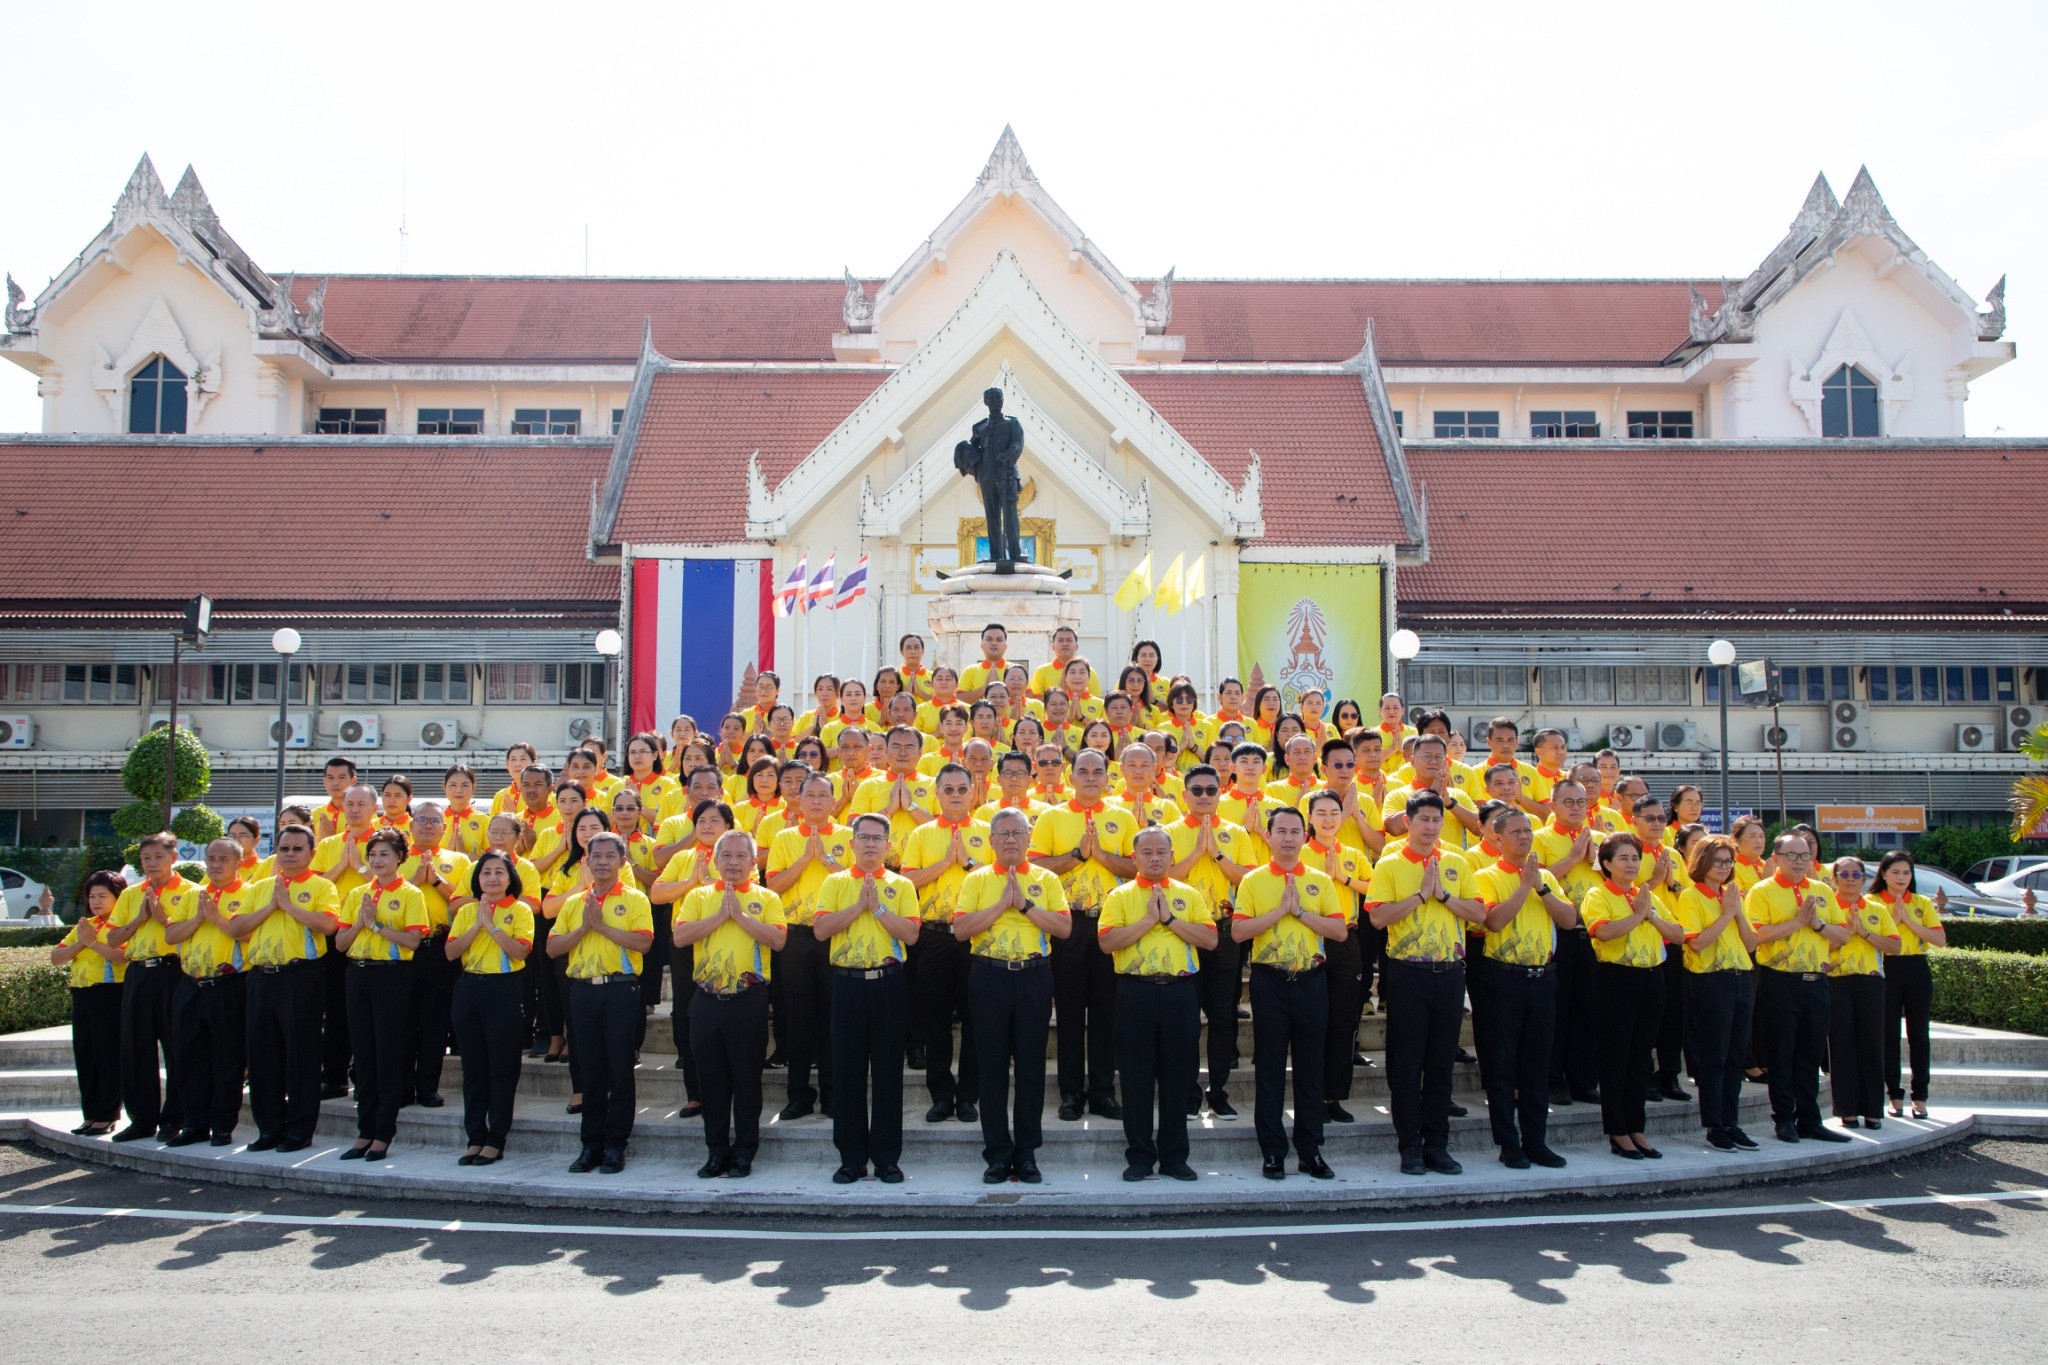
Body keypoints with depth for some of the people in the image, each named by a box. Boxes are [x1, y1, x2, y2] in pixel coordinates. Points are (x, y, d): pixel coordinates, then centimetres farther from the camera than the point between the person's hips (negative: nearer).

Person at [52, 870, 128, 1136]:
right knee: (84, 1056, 9)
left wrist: (93, 942, -18)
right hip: (82, 995, 7)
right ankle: (91, 1114, 17)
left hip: (110, 995, -7)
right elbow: (55, 958, 11)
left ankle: (107, 1116, 2)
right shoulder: (84, 925, 19)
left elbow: (123, 954, -22)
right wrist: (80, 943, -4)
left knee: (109, 1056, -3)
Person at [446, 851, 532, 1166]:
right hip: (469, 988, 4)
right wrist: (477, 924, -8)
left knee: (502, 1067, -1)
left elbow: (520, 951, -15)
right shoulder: (467, 911, 11)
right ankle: (475, 1137, 15)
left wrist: (491, 925, -14)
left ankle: (496, 1140, 6)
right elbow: (450, 952, 0)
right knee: (473, 1066, 8)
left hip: (503, 989, -4)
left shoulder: (520, 910, -1)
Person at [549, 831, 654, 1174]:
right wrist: (584, 928, -6)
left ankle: (615, 1146, 7)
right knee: (589, 1070, 9)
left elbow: (642, 942, -13)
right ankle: (591, 1144, 17)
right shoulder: (573, 903, 13)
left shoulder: (634, 900, 1)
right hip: (583, 990, 4)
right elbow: (553, 947, 7)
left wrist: (602, 926, -13)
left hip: (620, 989, -4)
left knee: (620, 1069, 0)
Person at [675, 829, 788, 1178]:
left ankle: (744, 1152, 13)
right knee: (712, 1078, 8)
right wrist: (719, 915, -11)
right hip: (707, 999, 2)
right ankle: (717, 1150, 18)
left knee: (747, 1078, 3)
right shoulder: (699, 896, 9)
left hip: (748, 1000, -2)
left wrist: (740, 914, -13)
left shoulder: (766, 898, 4)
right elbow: (680, 936, -5)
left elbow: (777, 939, -11)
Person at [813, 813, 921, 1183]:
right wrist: (859, 905, -12)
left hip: (887, 984, 0)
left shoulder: (901, 885, 6)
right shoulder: (835, 883, 8)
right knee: (847, 1071, 4)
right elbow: (820, 928, -6)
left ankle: (887, 1158, 12)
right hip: (848, 983, 1)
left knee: (888, 1071, 3)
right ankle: (851, 1157, 14)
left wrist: (878, 907, -12)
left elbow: (911, 934, -6)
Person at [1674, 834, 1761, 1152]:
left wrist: (1738, 912, -5)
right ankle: (1714, 1128, 3)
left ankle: (1731, 1123, 17)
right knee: (1714, 1056, -3)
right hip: (1711, 981, -7)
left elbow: (1751, 943, 9)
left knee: (1736, 1055, 9)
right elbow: (1697, 942, -17)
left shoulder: (1734, 896, 14)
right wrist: (1726, 914, -13)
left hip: (1742, 979, 7)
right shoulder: (1691, 895, -6)